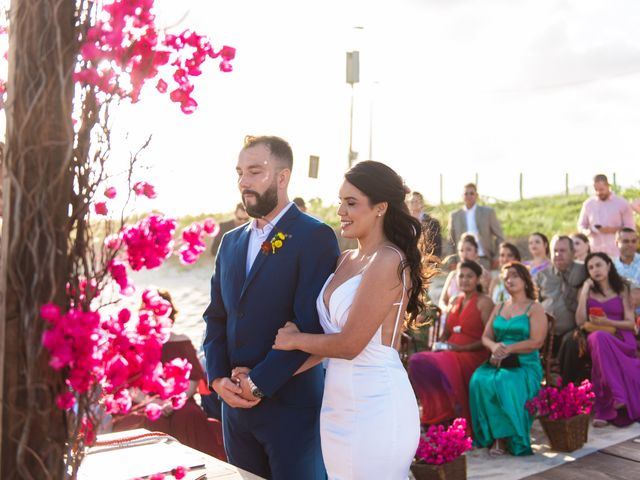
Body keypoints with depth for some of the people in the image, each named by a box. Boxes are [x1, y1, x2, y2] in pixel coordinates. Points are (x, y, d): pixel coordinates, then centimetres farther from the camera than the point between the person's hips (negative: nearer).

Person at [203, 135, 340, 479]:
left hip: (289, 402, -6)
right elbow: (216, 317, 11)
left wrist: (258, 383, -16)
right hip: (235, 401, 6)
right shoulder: (231, 242, 11)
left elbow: (311, 325, -18)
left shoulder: (315, 237, -11)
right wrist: (218, 378, -3)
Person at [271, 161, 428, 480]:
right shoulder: (346, 260, 9)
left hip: (375, 405, -7)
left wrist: (294, 340, -3)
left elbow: (349, 344, -18)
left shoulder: (388, 261, -16)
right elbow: (329, 335, 10)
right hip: (338, 405, 8)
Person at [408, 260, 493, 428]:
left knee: (440, 366, -33)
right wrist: (440, 344, 3)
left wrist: (462, 348, -15)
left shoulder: (484, 302, -1)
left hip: (473, 356, -6)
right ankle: (437, 409, -11)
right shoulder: (455, 301, 19)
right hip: (451, 353, 7)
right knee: (417, 361, -20)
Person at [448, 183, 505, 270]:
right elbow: (452, 241, 16)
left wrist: (496, 258, -3)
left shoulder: (488, 212, 6)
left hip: (485, 261, -1)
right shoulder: (454, 216, 10)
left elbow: (500, 237, 7)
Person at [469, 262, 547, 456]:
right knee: (479, 380, -29)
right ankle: (493, 436, -22)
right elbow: (486, 337, 16)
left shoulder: (534, 308, 5)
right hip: (498, 362, 4)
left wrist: (508, 349, -15)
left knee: (505, 383, -36)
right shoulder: (499, 308, 22)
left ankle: (506, 438, -21)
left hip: (525, 364, -4)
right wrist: (494, 347, -7)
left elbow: (536, 342, -7)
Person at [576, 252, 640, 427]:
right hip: (596, 338, 1)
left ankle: (604, 410, -34)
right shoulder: (587, 290, 13)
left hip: (621, 340, -1)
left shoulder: (621, 289, 10)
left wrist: (607, 322, -12)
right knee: (599, 337, -37)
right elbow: (581, 321, 0)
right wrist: (584, 292, -4)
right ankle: (618, 398, -40)